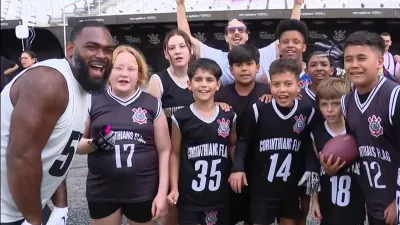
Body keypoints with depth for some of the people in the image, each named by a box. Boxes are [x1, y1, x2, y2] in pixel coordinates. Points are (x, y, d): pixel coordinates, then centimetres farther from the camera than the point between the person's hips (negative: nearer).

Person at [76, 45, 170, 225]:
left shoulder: (152, 104, -1)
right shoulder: (93, 102, -1)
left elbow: (164, 150, 1)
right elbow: (77, 145, 7)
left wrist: (162, 192, -3)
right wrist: (93, 144, -15)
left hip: (143, 192, 0)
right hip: (102, 192, 1)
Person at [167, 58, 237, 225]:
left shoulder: (229, 116, -1)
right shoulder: (181, 118, -6)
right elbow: (175, 153, 0)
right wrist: (174, 187, -2)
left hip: (220, 193, 2)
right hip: (190, 193, -2)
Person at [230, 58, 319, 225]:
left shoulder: (307, 112, -7)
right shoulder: (259, 110, -14)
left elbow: (310, 144, 6)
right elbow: (244, 140, -3)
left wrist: (312, 169, -5)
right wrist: (237, 168, -11)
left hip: (291, 186, 2)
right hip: (262, 186, -2)